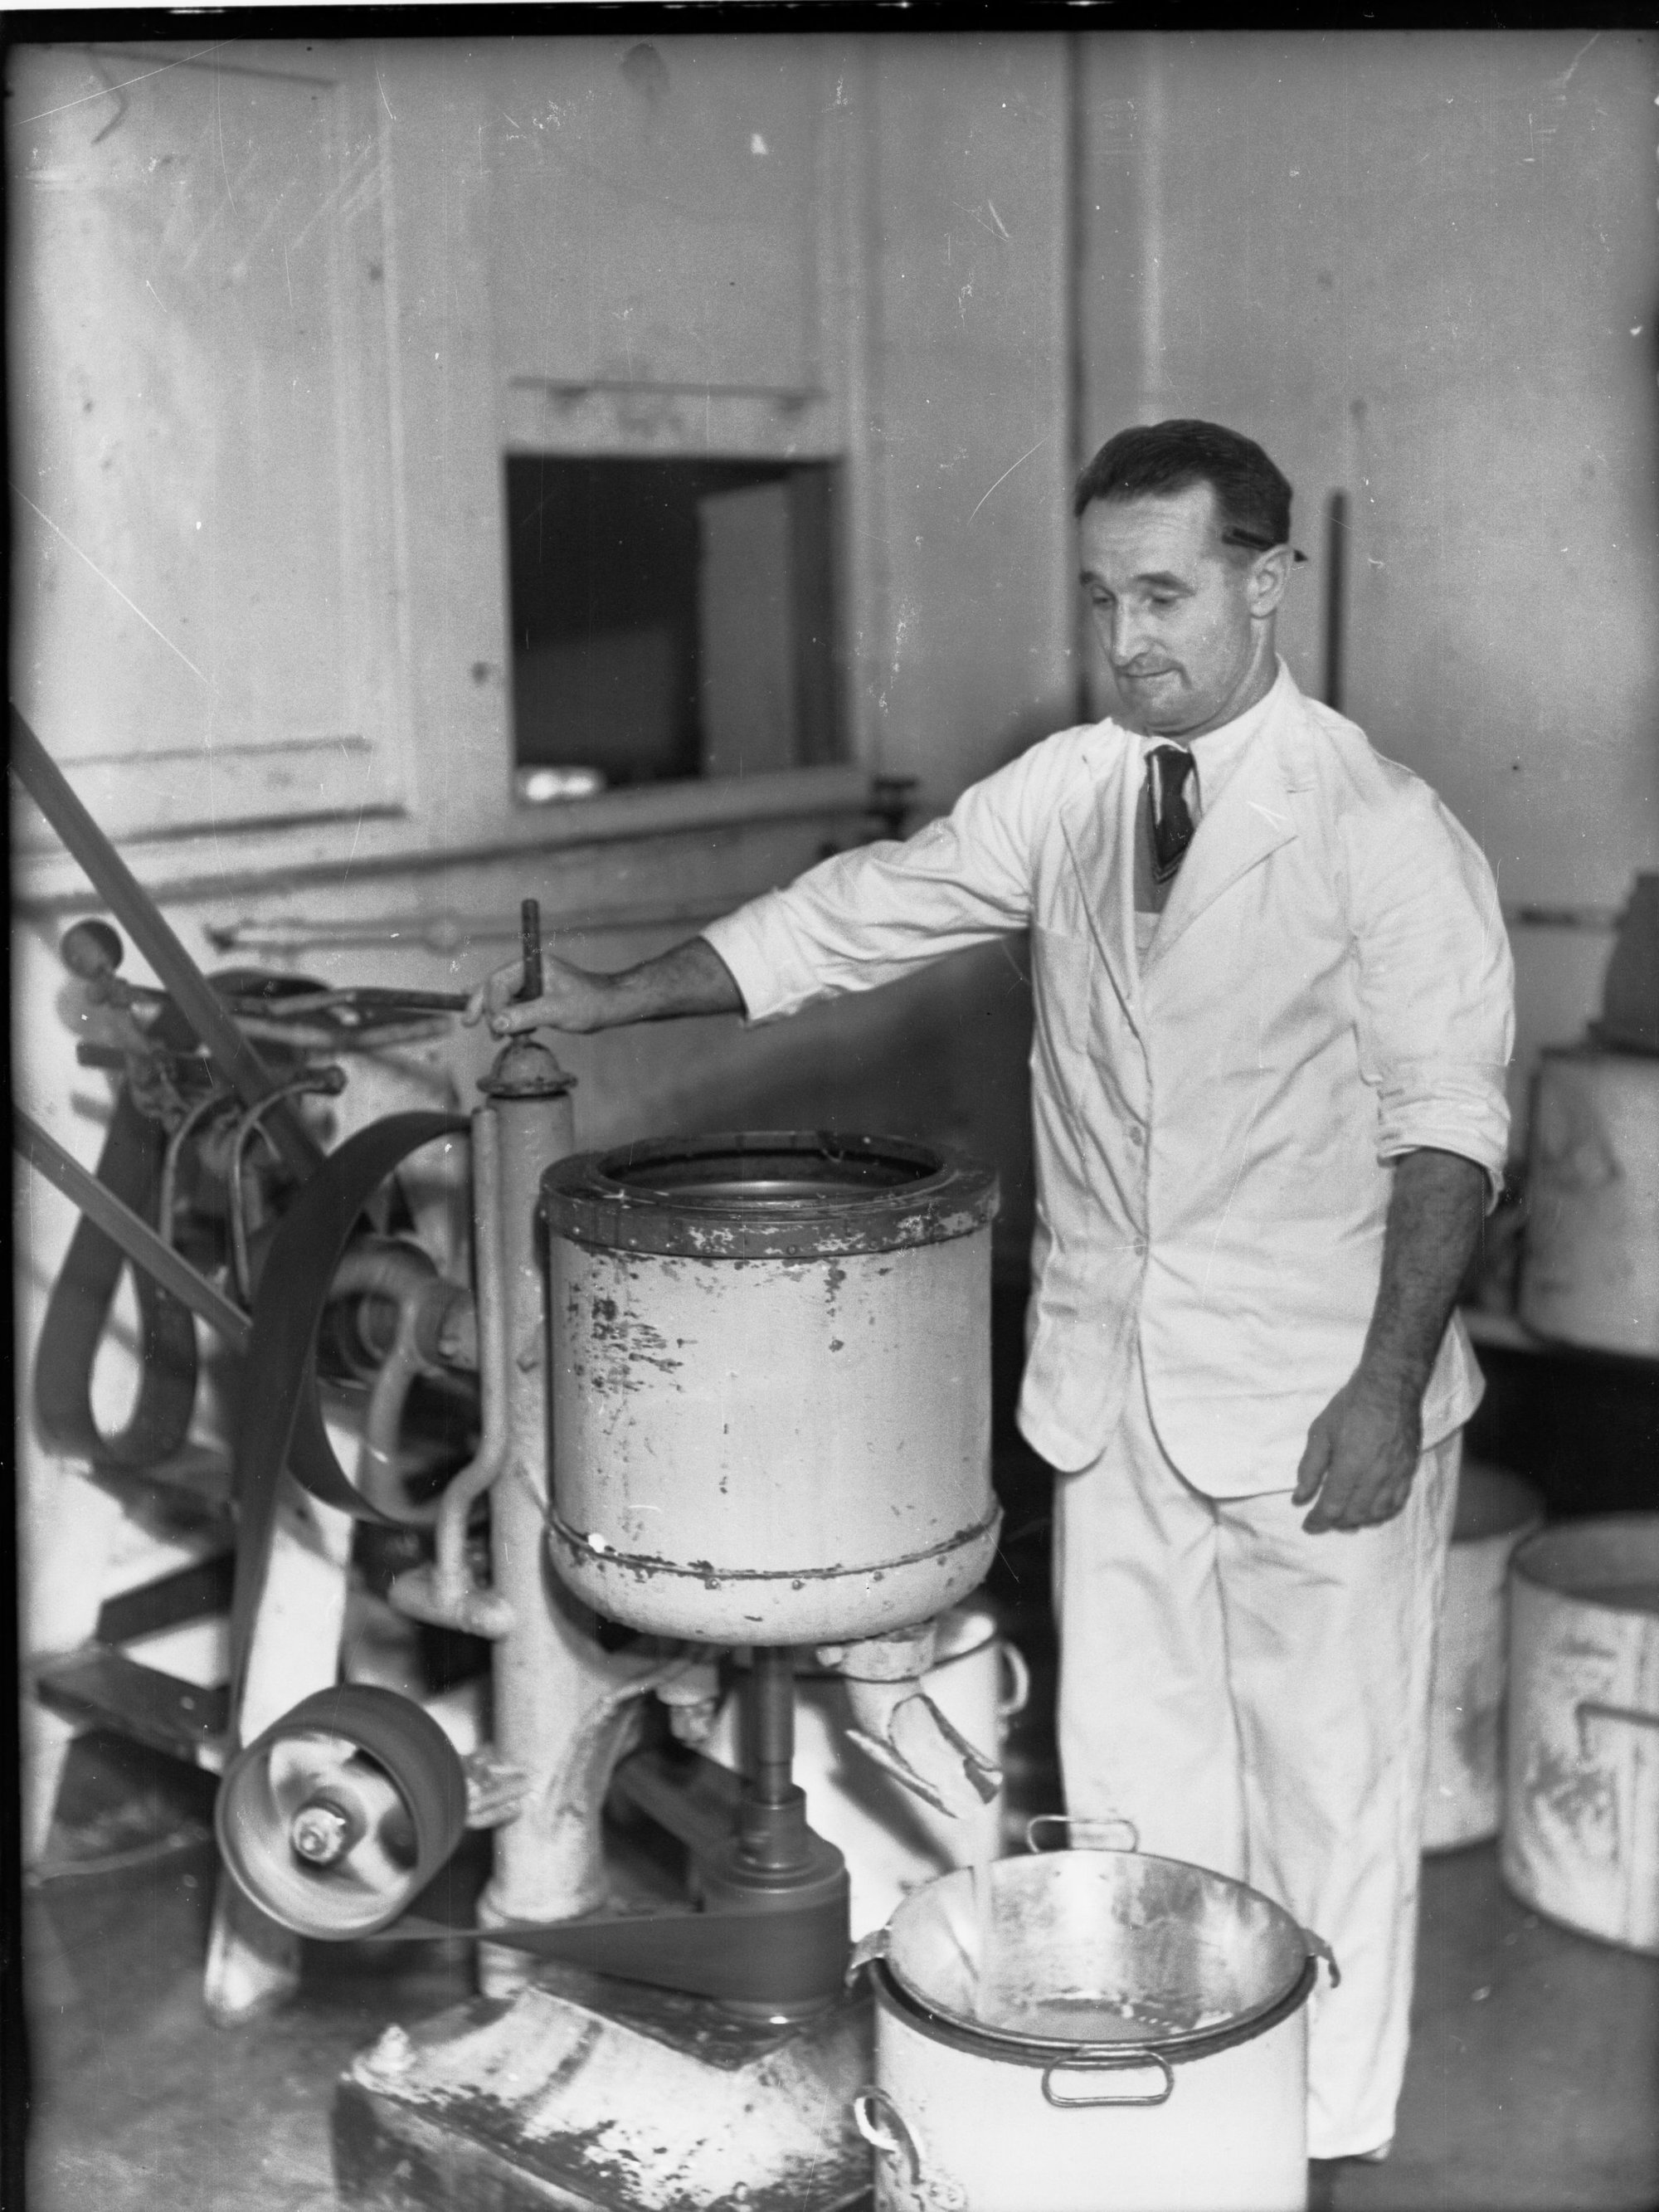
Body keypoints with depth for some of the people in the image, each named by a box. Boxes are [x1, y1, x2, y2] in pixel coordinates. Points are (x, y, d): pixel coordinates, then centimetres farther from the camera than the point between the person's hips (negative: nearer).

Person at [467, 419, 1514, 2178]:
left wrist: (1388, 1388, -18)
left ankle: (1318, 2141, 26)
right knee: (1127, 1772, 15)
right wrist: (607, 1001, 4)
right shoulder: (1065, 793, 3)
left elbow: (1447, 1124, -13)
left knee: (1326, 1781, 8)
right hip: (1115, 1390, 5)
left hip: (1314, 1406, -5)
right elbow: (851, 914, 7)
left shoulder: (1380, 830, -12)